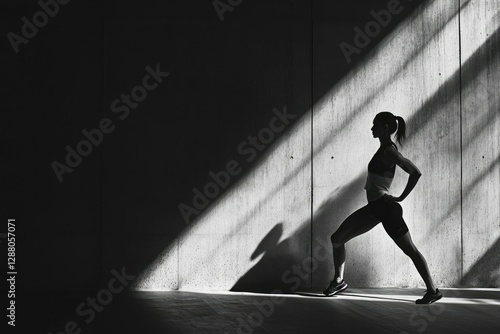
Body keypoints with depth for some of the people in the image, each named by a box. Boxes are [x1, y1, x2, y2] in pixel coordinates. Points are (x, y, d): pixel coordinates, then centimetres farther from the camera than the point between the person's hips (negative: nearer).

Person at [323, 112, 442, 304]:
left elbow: (415, 173, -22)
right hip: (375, 207, 10)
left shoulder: (389, 151, -15)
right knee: (337, 238, 11)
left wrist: (402, 197, -13)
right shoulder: (385, 149, 10)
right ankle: (339, 280, 24)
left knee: (410, 250, -4)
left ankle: (432, 291, 3)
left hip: (385, 207, -10)